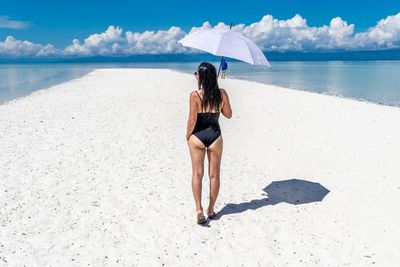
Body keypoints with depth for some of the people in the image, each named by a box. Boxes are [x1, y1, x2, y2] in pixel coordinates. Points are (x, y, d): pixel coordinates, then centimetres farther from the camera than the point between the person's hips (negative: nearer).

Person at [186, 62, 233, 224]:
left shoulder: (195, 95, -14)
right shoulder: (222, 94, -5)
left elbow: (192, 120, -13)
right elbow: (228, 115, 5)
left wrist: (187, 136, 2)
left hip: (197, 136, -2)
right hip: (215, 136, 2)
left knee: (197, 174, 9)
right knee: (214, 175, 13)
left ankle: (199, 209, 2)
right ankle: (211, 210, 22)